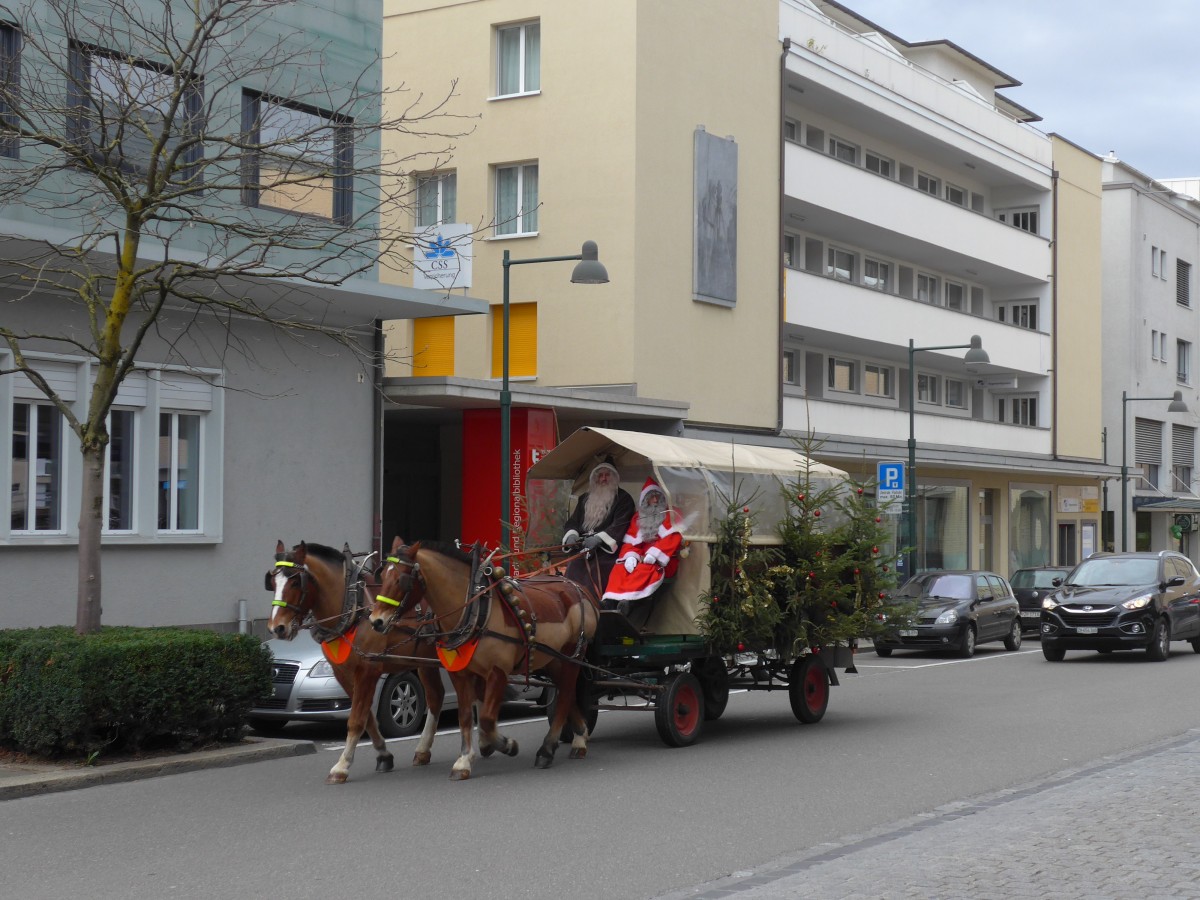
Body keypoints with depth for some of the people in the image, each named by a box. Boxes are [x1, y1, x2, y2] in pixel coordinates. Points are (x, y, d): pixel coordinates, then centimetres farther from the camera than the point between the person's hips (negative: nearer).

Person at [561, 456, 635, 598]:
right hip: (581, 552, 5)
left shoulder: (623, 499, 5)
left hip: (606, 553, -5)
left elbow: (621, 524, -9)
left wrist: (599, 538, -23)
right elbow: (573, 521, 20)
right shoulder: (585, 499, 24)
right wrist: (571, 535, -5)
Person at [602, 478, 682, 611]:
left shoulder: (671, 515, 8)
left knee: (646, 569, -38)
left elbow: (673, 539, -9)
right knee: (619, 568, -27)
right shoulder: (638, 518, 21)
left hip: (662, 562, -4)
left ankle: (627, 599, -54)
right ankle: (610, 600, -47)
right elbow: (630, 542, 11)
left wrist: (654, 555, -22)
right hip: (641, 559, 4)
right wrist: (631, 556, -13)